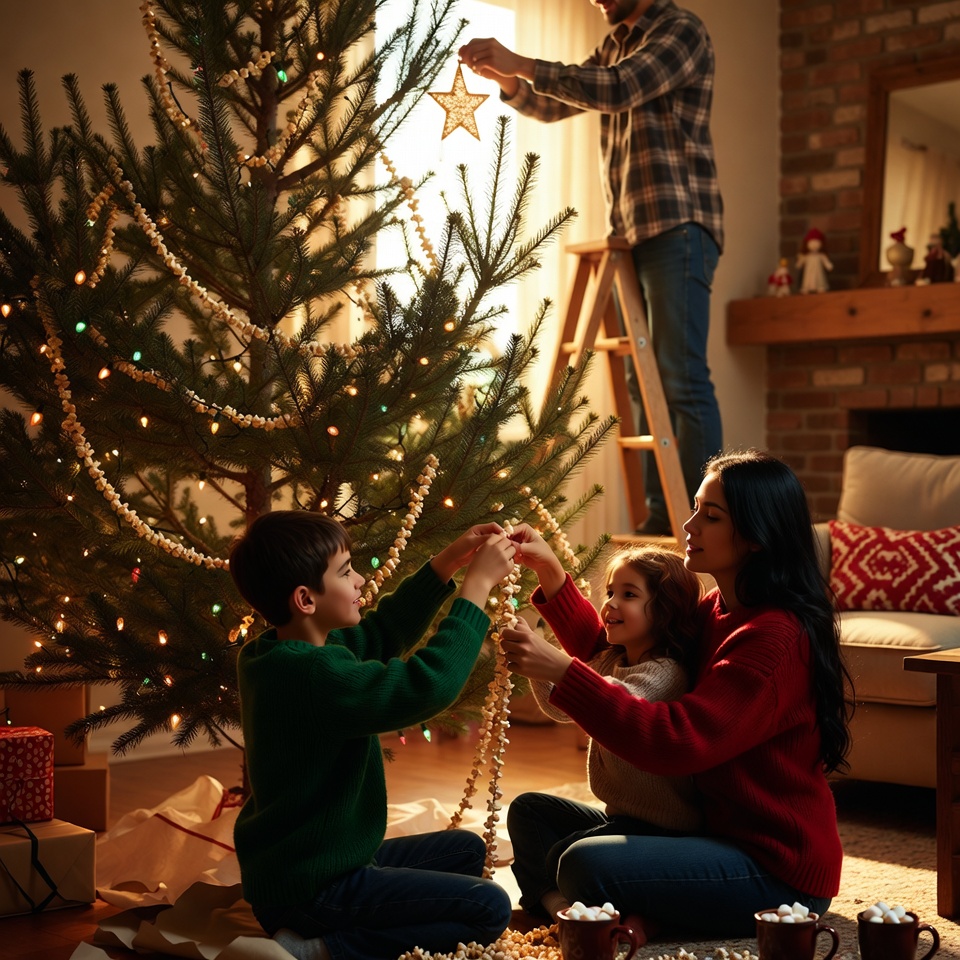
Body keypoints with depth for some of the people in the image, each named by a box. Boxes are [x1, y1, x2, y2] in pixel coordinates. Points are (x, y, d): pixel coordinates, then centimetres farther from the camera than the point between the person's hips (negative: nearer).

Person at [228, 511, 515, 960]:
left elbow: (382, 634, 15)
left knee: (466, 850, 21)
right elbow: (428, 685, -34)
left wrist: (448, 562, 6)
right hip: (309, 889, -10)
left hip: (287, 866, 10)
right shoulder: (314, 674, -29)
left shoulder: (269, 654, 3)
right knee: (490, 908, -11)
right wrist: (478, 582, -24)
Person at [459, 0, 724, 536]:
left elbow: (616, 90, -20)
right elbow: (552, 106, 21)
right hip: (636, 232, 8)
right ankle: (661, 516, 11)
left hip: (678, 229, -8)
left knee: (684, 379, -11)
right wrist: (503, 76, 1)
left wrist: (521, 63, -19)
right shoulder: (617, 45, 20)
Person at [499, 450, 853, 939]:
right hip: (719, 830, 9)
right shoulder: (715, 613, 8)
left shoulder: (775, 639, -22)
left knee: (588, 865, -26)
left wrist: (562, 671, -31)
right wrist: (550, 575, -1)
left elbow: (678, 742, -29)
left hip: (779, 870, -9)